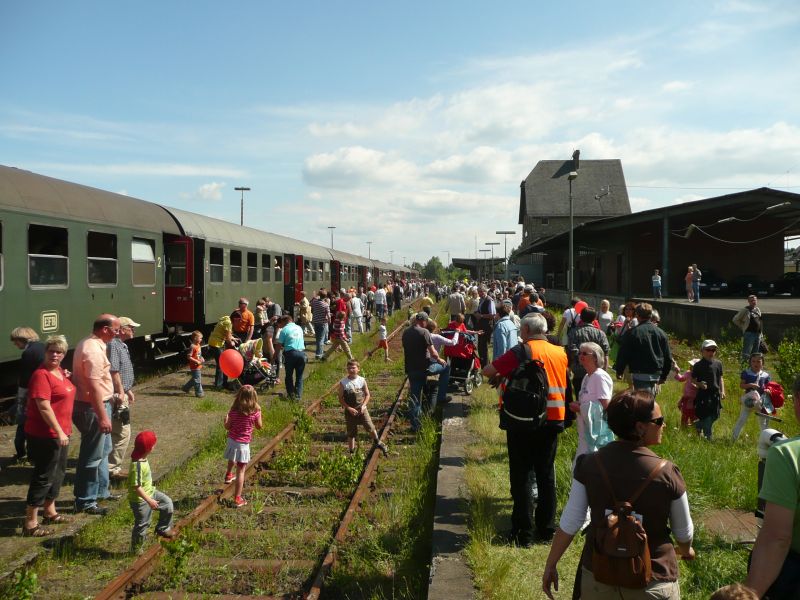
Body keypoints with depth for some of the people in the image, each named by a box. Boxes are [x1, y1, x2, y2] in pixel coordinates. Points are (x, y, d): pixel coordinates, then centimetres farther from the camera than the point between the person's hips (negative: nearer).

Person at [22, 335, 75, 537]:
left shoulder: (60, 372, 8)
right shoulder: (41, 375, -19)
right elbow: (44, 407, -25)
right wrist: (59, 431, -25)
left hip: (60, 432, 10)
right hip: (45, 435, -10)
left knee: (58, 472, 20)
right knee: (44, 476, -4)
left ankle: (49, 512, 35)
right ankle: (30, 524, 3)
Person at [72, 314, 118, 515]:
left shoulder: (89, 344, 11)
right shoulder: (94, 350, -23)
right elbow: (94, 386, -27)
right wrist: (102, 416, -27)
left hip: (94, 405, 11)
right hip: (92, 408, -11)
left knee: (101, 450, 22)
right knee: (92, 456, -1)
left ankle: (100, 490, 35)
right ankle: (85, 502, 10)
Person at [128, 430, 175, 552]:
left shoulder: (143, 459, -4)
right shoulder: (137, 465, -33)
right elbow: (137, 487, -32)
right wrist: (149, 501, -27)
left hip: (150, 492, 9)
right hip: (140, 500, -9)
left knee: (167, 502, 13)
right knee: (142, 525, 6)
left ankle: (163, 528, 28)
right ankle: (136, 550, 25)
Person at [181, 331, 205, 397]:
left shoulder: (198, 346, 9)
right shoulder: (193, 347, -20)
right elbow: (189, 357, -21)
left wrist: (202, 359, 7)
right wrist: (197, 361, -23)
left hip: (199, 366, 9)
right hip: (195, 367, -9)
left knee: (194, 379, 20)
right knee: (197, 380, 0)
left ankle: (186, 388, 33)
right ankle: (199, 392, 9)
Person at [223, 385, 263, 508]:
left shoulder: (233, 410, -9)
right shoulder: (255, 411, -13)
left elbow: (227, 427, -1)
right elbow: (259, 426, 0)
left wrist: (226, 418, 18)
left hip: (232, 441, 3)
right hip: (243, 444, -3)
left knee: (232, 459, 34)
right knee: (241, 470, 1)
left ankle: (228, 475, 60)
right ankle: (237, 499, 2)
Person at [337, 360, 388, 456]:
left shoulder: (362, 380, -3)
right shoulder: (343, 382, -7)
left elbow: (367, 395, 4)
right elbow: (340, 398, -5)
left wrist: (363, 406, -11)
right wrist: (349, 408, -14)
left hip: (361, 409, 1)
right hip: (350, 411, 0)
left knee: (370, 427, -4)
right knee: (351, 433, 8)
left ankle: (378, 443, 21)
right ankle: (351, 452, 21)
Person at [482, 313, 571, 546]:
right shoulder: (560, 353, 5)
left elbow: (487, 371, -14)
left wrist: (500, 376, 8)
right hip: (554, 420, 5)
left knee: (521, 476, 4)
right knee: (546, 474, 15)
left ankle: (524, 532, 6)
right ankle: (547, 528, 22)